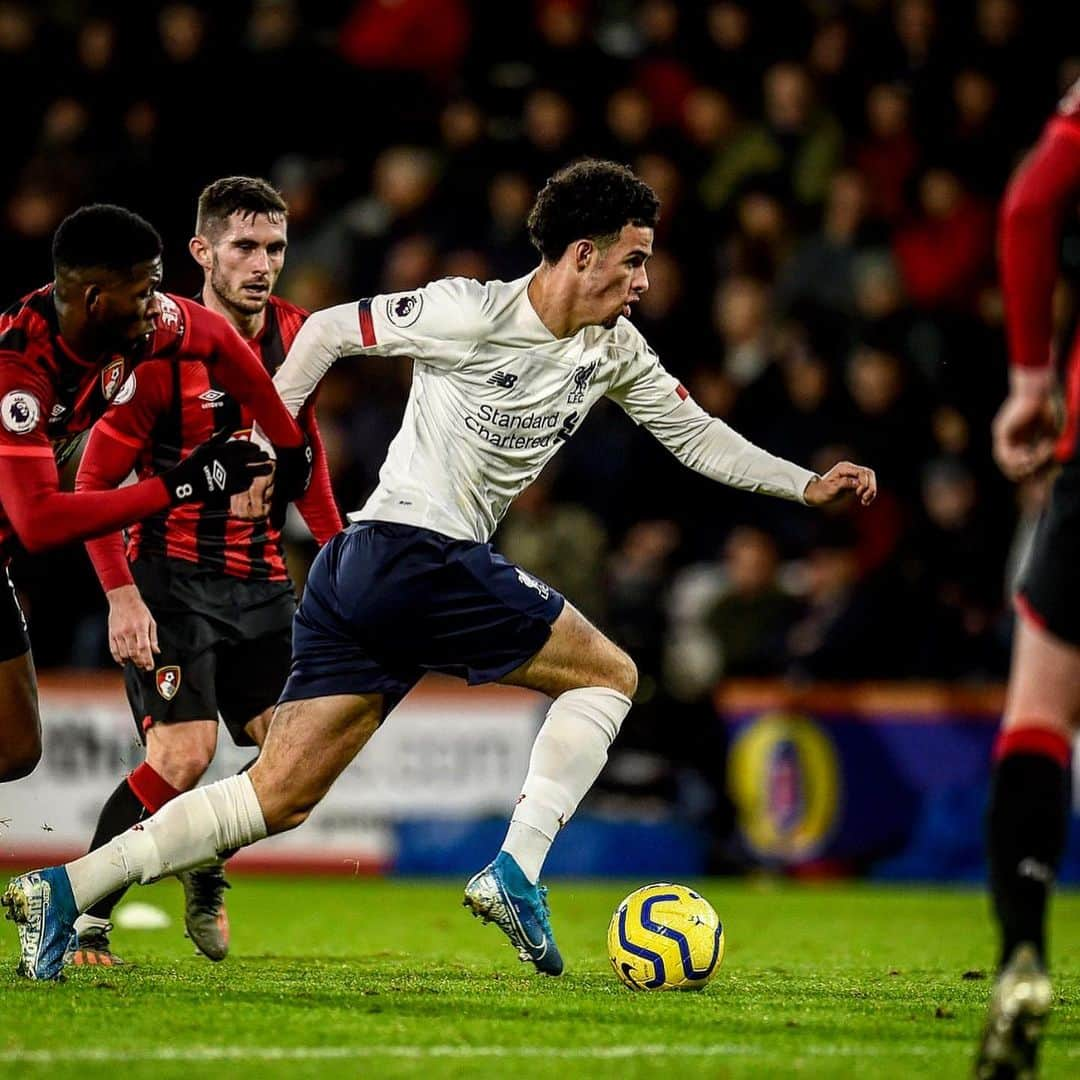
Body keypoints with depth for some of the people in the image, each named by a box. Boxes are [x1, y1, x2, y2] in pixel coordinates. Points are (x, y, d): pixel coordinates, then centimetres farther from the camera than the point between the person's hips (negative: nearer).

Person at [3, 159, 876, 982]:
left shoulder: (615, 349, 14)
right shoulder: (470, 314, -10)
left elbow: (697, 434, 23)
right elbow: (329, 329, -1)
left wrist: (805, 485, 16)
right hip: (419, 554, -8)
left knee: (279, 798, 1)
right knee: (609, 675, 0)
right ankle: (516, 872, -6)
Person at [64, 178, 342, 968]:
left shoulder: (294, 334, 4)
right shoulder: (164, 347, -14)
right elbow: (94, 482, -11)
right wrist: (121, 594, -19)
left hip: (261, 577, 6)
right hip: (171, 577, -6)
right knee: (185, 754, -19)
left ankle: (205, 872, 26)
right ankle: (80, 918, -5)